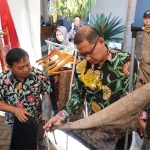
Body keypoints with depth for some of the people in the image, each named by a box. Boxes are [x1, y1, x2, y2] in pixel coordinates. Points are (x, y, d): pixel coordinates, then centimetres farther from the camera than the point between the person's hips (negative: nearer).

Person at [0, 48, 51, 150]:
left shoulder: (39, 75, -22)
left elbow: (47, 93, -10)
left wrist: (45, 117, -18)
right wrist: (15, 110, -26)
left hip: (38, 119, 1)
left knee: (42, 141, 28)